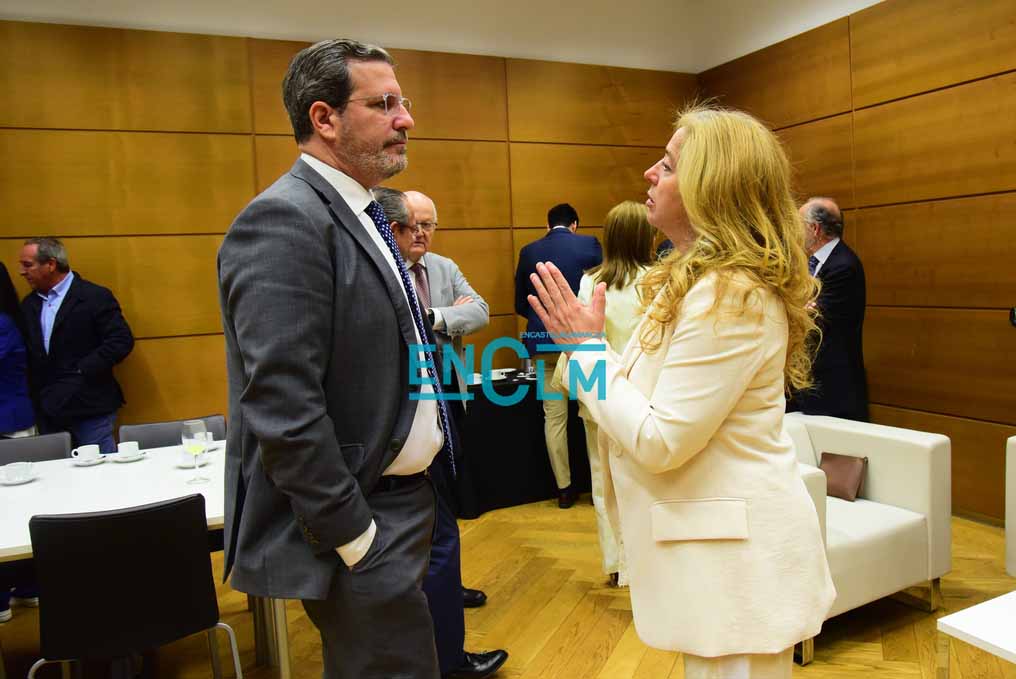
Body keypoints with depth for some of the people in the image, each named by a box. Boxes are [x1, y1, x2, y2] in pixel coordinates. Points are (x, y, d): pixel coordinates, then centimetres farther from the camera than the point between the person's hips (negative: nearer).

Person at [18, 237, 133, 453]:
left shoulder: (95, 297, -8)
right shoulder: (28, 304, 13)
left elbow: (122, 340, -14)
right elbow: (27, 352, 16)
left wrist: (82, 371, -16)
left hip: (89, 409, -6)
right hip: (46, 412, 6)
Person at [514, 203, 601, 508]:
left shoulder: (529, 251, 5)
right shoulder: (588, 244, -1)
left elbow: (520, 304, 9)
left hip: (542, 342, 2)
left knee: (554, 417, 6)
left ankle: (564, 488, 12)